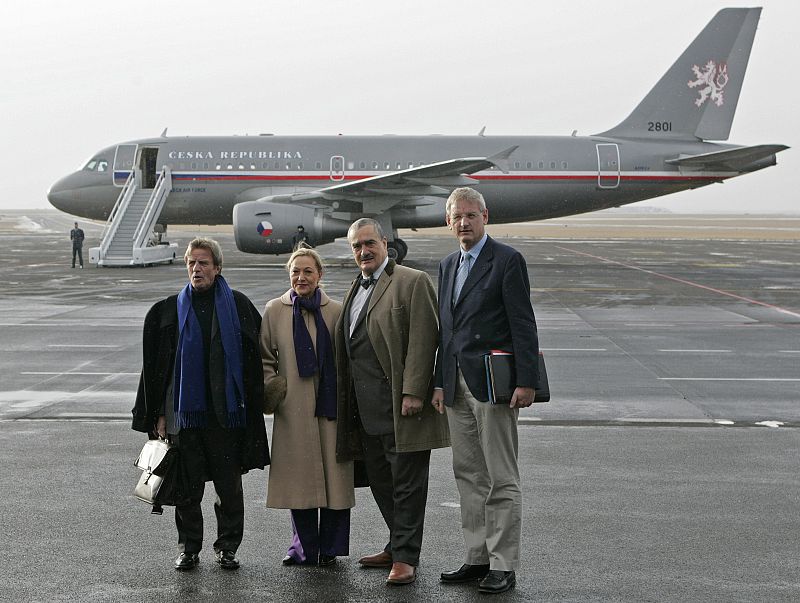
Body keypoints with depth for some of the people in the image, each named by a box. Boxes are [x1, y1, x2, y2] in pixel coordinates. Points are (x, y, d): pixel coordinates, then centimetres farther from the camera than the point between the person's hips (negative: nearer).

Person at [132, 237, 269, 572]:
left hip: (226, 411, -1)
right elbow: (156, 365, 6)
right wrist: (158, 413, 0)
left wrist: (252, 404, 0)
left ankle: (227, 547, 16)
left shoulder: (237, 306, 3)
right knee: (188, 485, 5)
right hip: (184, 410, 1)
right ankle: (189, 547, 16)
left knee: (229, 484, 4)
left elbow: (254, 359, 5)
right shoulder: (170, 310, 6)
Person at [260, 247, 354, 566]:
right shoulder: (275, 310, 5)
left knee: (334, 476, 1)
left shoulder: (336, 311, 4)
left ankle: (329, 548, 13)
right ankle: (304, 548, 15)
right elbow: (265, 358, 11)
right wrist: (272, 392, 0)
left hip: (330, 406, 0)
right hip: (293, 409, 0)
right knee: (299, 478, 3)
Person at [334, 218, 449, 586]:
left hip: (400, 404, -8)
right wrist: (347, 401, 14)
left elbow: (422, 341, -13)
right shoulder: (356, 290, 19)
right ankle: (399, 547, 25)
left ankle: (405, 556, 2)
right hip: (367, 409, 8)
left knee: (406, 483, -3)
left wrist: (413, 393, -19)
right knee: (381, 481, 14)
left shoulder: (413, 282, -5)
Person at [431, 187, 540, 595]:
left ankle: (503, 566, 2)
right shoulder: (448, 266, 16)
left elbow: (522, 324, -10)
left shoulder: (507, 260, -5)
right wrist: (439, 383, 12)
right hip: (457, 386, 7)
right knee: (469, 477, 11)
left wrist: (526, 382, -15)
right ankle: (477, 559, 19)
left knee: (501, 480, -2)